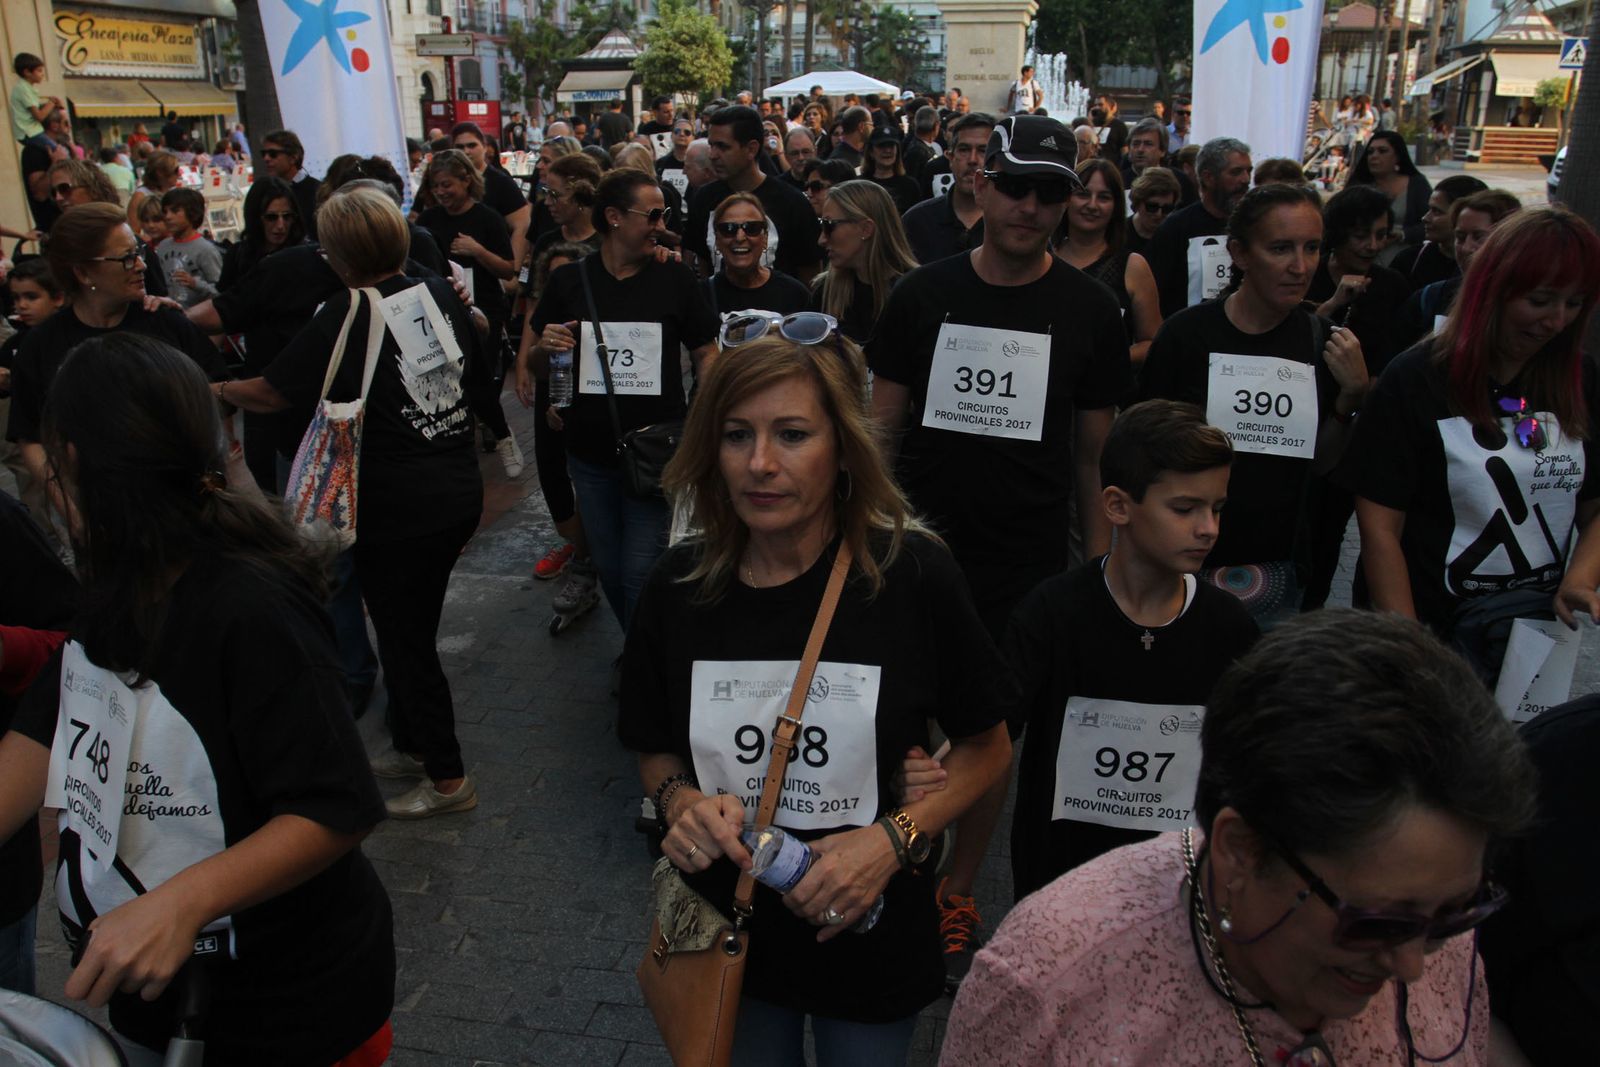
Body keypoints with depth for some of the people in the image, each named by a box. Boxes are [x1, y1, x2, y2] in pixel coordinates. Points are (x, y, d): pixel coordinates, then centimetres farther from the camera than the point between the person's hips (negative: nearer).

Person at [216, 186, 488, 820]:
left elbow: (272, 393, -5)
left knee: (404, 638, 7)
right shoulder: (439, 294, 2)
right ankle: (413, 744, 37)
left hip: (396, 510, -7)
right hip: (460, 493, 7)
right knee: (412, 628, 22)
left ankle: (447, 778, 16)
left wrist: (217, 390, 14)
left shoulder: (345, 318, -15)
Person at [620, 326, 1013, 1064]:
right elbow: (655, 751, 3)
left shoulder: (913, 575, -20)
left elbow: (987, 747, -8)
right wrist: (680, 800, -18)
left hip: (870, 941, -2)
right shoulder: (680, 587, -12)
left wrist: (895, 836, -22)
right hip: (728, 935, 2)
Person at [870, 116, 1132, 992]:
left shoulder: (1089, 310, 1)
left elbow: (1095, 453, 5)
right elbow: (882, 429, 5)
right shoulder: (923, 295, 2)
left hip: (1028, 566, 0)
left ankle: (956, 894, 31)